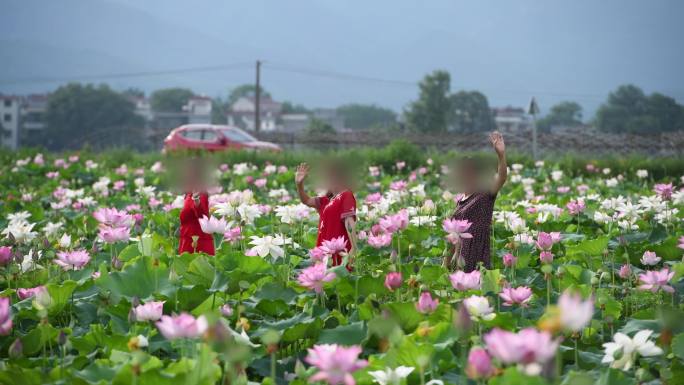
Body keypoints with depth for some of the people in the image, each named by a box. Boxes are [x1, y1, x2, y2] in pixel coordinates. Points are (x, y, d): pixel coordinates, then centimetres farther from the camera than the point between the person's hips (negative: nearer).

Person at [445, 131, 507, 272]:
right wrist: (447, 262, 19)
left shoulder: (486, 196, -5)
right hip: (460, 254, 7)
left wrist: (501, 154, -37)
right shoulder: (460, 202, 15)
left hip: (477, 256, -7)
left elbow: (502, 178, -22)